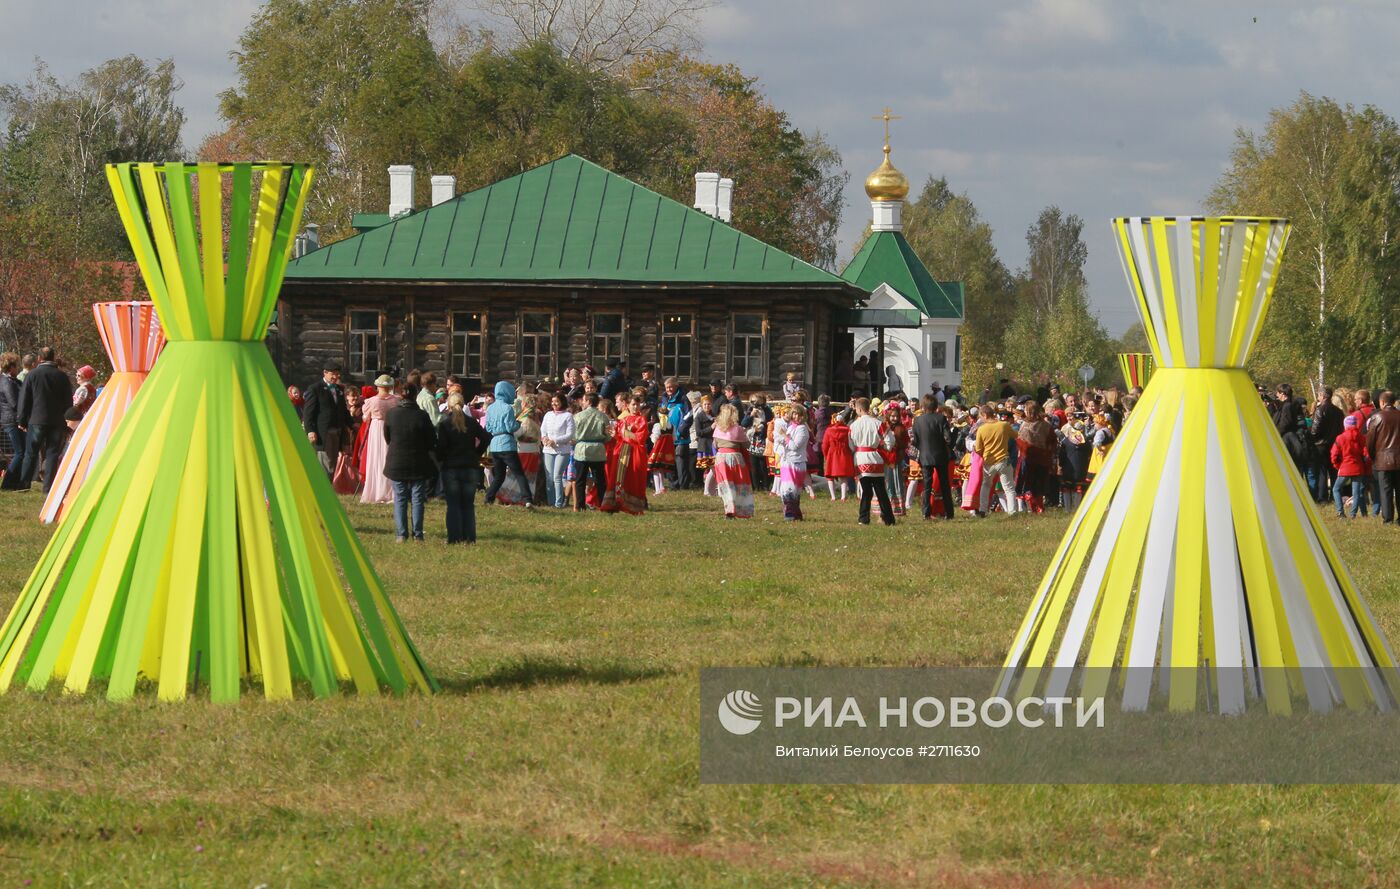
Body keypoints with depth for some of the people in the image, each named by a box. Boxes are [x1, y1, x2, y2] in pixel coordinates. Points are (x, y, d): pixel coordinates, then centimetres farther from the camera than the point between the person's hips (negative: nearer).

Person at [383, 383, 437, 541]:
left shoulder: (391, 415, -6)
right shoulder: (421, 416, -12)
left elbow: (387, 439, 6)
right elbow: (432, 441, -4)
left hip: (396, 462, 1)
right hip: (418, 463, -1)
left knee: (399, 499, 7)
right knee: (417, 499, 6)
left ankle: (401, 534, 2)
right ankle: (417, 533, 3)